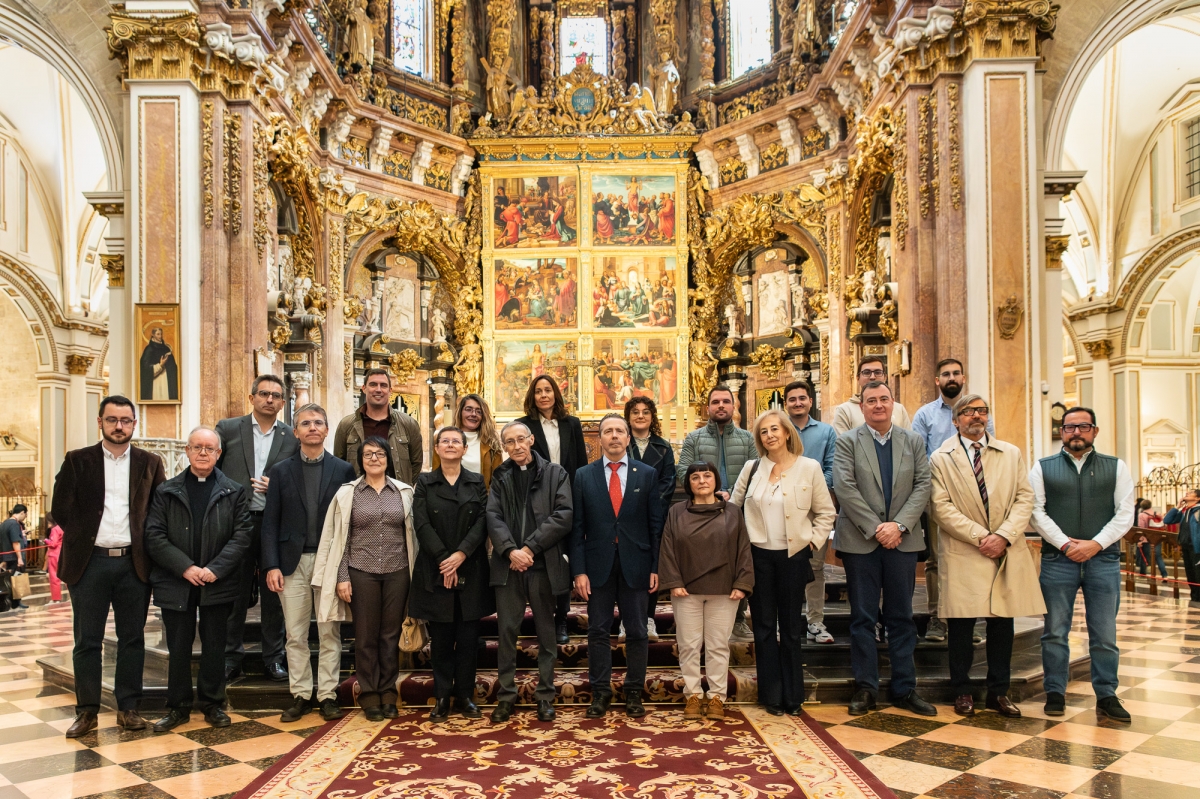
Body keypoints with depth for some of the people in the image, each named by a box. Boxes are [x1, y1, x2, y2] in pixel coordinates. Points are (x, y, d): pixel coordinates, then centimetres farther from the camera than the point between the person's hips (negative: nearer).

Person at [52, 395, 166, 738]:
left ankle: (128, 708, 15)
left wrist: (145, 544, -3)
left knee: (132, 638, 6)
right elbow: (61, 509, 1)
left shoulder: (150, 463, 6)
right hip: (89, 562, -1)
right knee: (87, 640, 5)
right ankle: (87, 710, 14)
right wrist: (86, 537, -3)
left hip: (133, 563, 1)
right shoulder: (77, 461, 5)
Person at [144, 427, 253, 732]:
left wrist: (215, 569, -13)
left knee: (214, 646, 8)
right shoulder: (166, 492, 5)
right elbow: (154, 536, -2)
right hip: (176, 583, 0)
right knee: (178, 647, 7)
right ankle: (178, 706, 20)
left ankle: (213, 703, 21)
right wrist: (185, 567, -13)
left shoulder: (234, 493, 4)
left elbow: (242, 535, -3)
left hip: (218, 583, 0)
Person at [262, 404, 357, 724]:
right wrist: (271, 565, -6)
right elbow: (270, 522, 3)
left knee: (330, 633, 4)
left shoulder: (343, 470, 3)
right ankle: (300, 695, 16)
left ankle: (328, 695, 14)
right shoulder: (281, 471, 6)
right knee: (295, 635, 6)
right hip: (293, 562, 1)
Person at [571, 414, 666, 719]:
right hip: (598, 565, 0)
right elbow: (577, 527, 1)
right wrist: (579, 570, -5)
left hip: (636, 565, 0)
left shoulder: (648, 474, 3)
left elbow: (656, 524, 2)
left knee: (637, 632, 7)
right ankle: (601, 691, 18)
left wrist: (656, 567, -3)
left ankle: (634, 692, 20)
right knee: (598, 631, 6)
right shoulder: (584, 476, 3)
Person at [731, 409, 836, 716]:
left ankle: (793, 697, 18)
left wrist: (813, 541, -5)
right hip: (758, 556, 1)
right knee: (764, 627, 6)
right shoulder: (752, 468, 3)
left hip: (793, 556, -1)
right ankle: (772, 696, 15)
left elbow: (825, 513, 4)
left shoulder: (809, 468, -2)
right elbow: (734, 506, 10)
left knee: (791, 628, 8)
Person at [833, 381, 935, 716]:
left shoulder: (913, 441, 9)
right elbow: (845, 488, -9)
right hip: (861, 541, -2)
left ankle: (905, 688, 18)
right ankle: (865, 687, 13)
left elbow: (923, 485, 1)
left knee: (902, 617, 9)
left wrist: (899, 525, -12)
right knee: (863, 617, 5)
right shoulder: (847, 442, 1)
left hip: (902, 539, 2)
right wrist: (875, 528, -14)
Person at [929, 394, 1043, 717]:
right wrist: (980, 537, -13)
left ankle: (999, 692, 19)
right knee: (961, 625, 1)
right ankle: (962, 691, 14)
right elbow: (941, 507, -6)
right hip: (962, 554, -3)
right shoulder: (941, 458, 2)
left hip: (1007, 553, 3)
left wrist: (1003, 536, -10)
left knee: (1003, 623, 7)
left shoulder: (1011, 454, 12)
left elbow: (1024, 499, 5)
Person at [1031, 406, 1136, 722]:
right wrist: (1066, 544, -11)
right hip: (1057, 559, 0)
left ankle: (1106, 696, 15)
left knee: (1104, 634, 4)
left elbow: (1125, 514, 2)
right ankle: (1055, 693, 14)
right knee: (1055, 632, 5)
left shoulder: (1116, 468, 9)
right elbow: (1036, 512, 0)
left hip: (1103, 559, 0)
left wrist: (1095, 544, -10)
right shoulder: (1043, 468, 7)